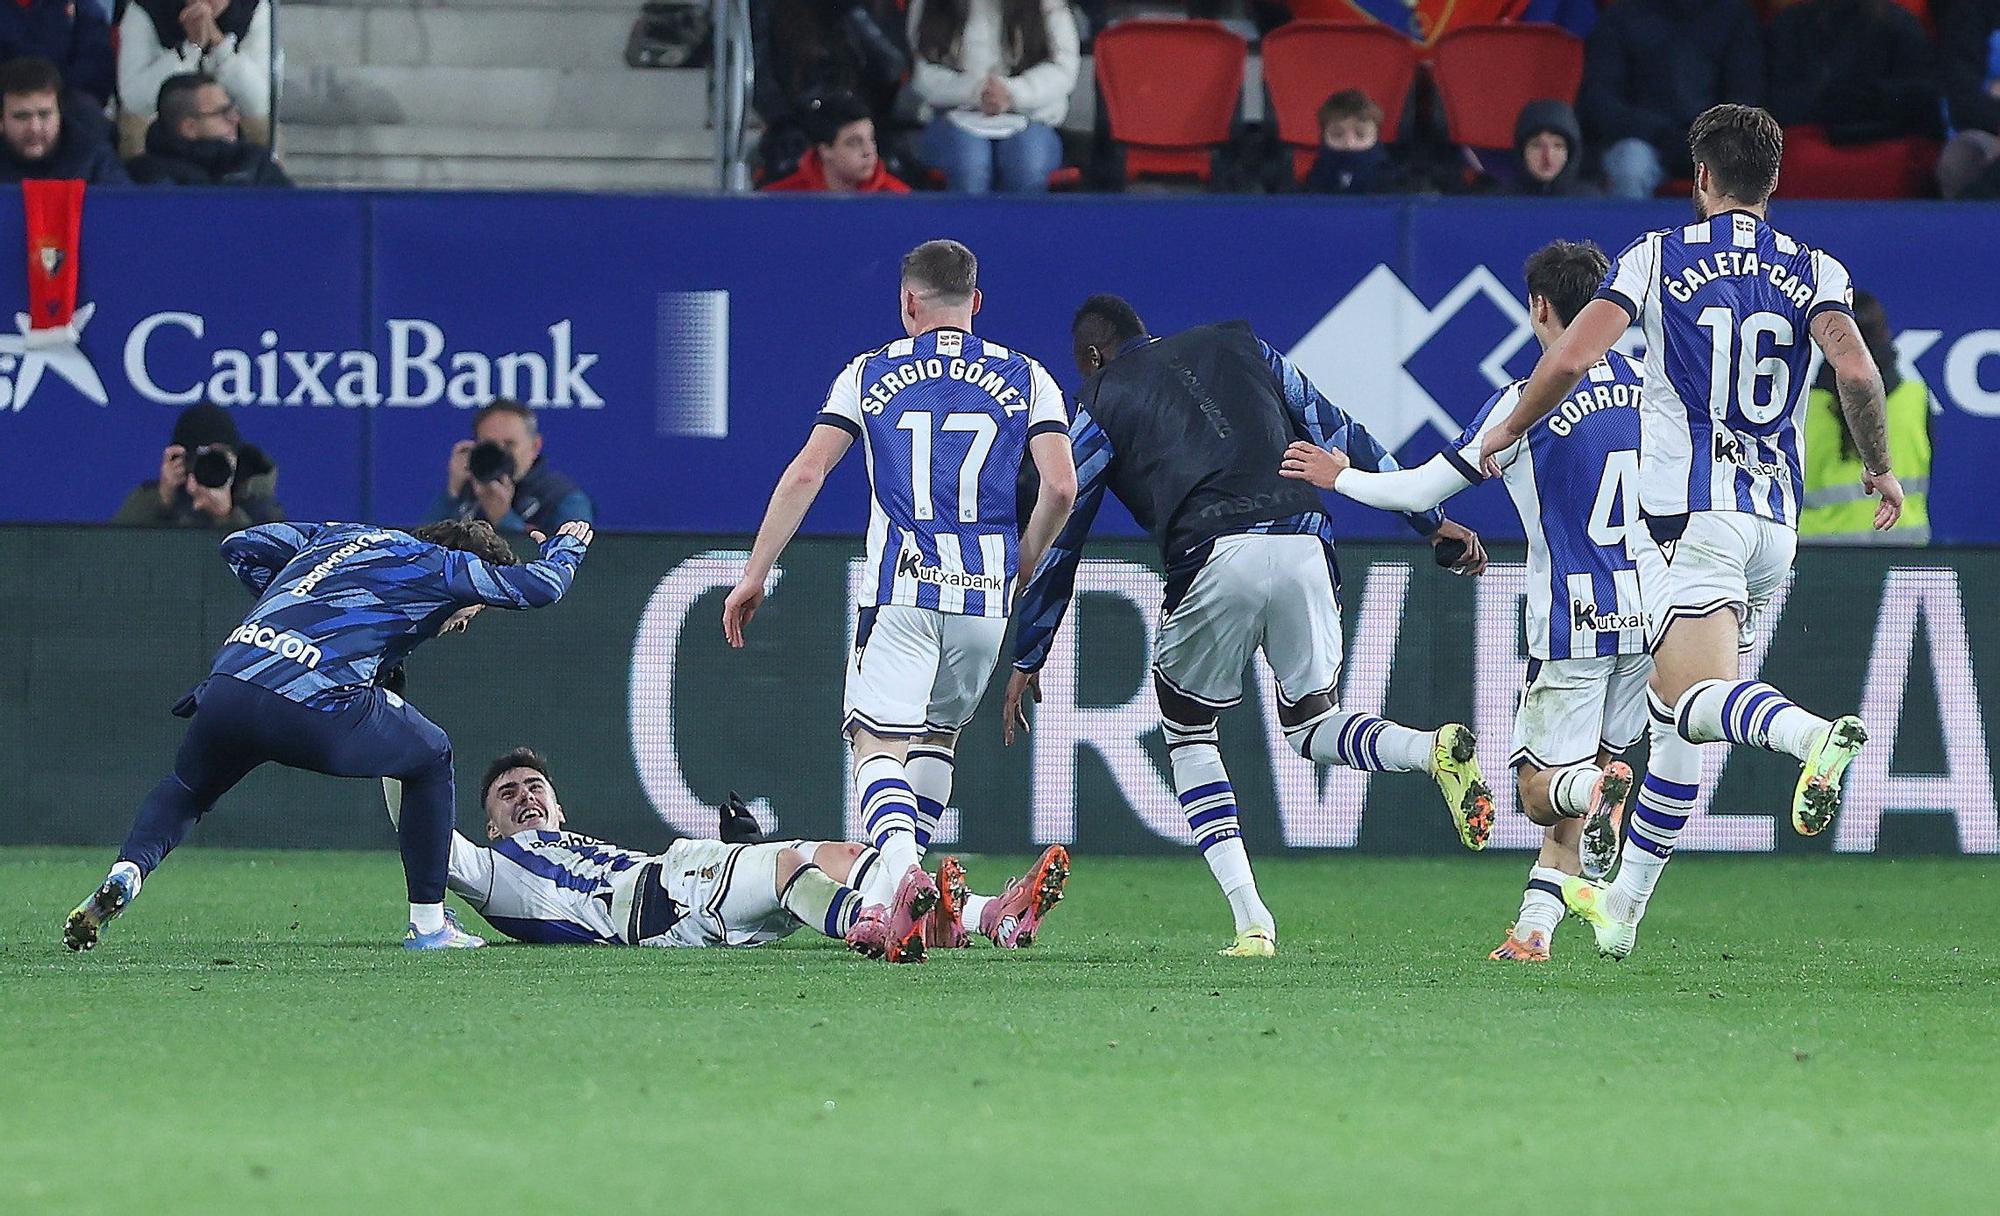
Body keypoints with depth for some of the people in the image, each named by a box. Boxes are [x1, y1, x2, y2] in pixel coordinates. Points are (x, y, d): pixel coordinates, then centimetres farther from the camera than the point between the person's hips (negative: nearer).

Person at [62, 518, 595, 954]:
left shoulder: (342, 536, 32)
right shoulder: (435, 565, 15)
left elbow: (243, 546, 37)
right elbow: (541, 586, 15)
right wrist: (564, 546, 37)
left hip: (227, 684, 5)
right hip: (315, 708, -5)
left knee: (187, 789, 34)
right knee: (431, 757, 23)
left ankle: (127, 872, 4)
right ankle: (429, 923, 24)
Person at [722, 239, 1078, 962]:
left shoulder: (869, 374, 7)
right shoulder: (1026, 379, 9)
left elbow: (806, 474, 0)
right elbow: (1061, 487, -2)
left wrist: (755, 574, 5)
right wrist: (1020, 570, 14)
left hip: (901, 587, -2)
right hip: (985, 594, 2)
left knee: (879, 742, -5)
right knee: (937, 733, 23)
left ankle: (903, 875, -31)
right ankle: (908, 865, 19)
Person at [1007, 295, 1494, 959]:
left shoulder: (1103, 399, 17)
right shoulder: (1239, 346, 26)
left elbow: (1059, 536, 17)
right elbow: (1342, 437, 22)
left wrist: (1026, 660, 23)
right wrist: (1431, 520, 26)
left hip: (1214, 560, -3)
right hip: (1305, 546, 3)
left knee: (1189, 737, 18)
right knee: (1314, 724, 20)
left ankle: (1250, 921, 1)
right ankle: (1435, 749, -14)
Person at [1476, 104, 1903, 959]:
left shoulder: (1659, 255, 2)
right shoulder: (1815, 272, 8)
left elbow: (1573, 355, -6)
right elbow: (1855, 369, -9)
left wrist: (1509, 431, 10)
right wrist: (1879, 468, 7)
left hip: (1692, 515, -5)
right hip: (1777, 520, 5)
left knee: (1696, 699, -20)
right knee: (1671, 711, 15)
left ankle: (1816, 735, -51)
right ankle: (1622, 901, 18)